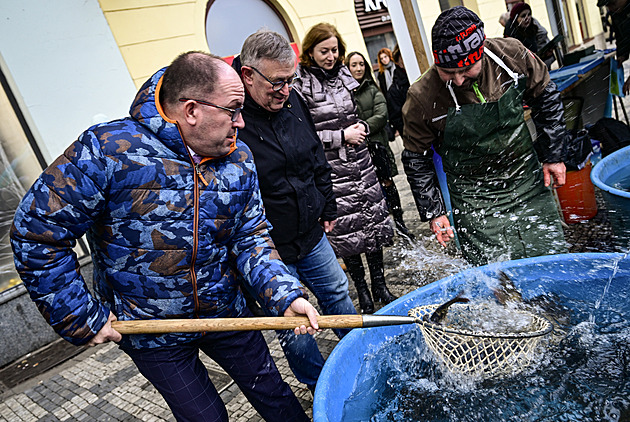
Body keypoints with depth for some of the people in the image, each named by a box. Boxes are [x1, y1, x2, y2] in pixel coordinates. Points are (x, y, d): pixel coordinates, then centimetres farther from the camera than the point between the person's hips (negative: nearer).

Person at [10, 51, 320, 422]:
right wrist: (81, 317, -14)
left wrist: (286, 294, -19)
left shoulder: (238, 159, -7)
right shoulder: (108, 150, -24)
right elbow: (36, 232, -17)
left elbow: (250, 238, -3)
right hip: (149, 329, -3)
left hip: (225, 313, 4)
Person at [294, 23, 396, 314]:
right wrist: (341, 136, -13)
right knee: (346, 233, 3)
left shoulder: (344, 75, 11)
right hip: (331, 171, -5)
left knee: (375, 224, 9)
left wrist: (362, 127, 0)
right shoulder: (300, 86, -8)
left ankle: (380, 286, 27)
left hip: (360, 162, 6)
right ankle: (362, 293, 21)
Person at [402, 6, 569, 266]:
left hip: (529, 186, 4)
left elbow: (546, 98, 7)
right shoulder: (423, 97, -20)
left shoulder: (512, 55, -12)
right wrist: (433, 211, -6)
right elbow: (416, 159, -6)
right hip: (475, 202, -3)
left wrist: (553, 155, 7)